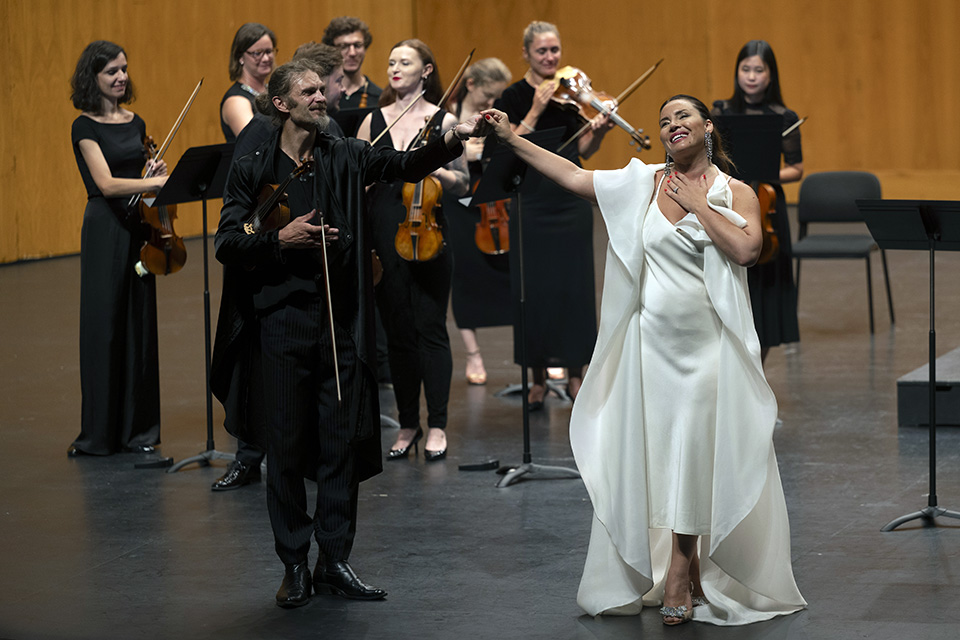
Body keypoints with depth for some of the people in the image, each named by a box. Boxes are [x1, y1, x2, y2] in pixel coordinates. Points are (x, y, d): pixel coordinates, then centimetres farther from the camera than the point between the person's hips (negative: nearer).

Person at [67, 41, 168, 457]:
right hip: (104, 230, -6)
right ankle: (99, 433, 5)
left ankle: (137, 428, 14)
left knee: (140, 325, 6)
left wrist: (156, 174, 0)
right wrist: (156, 182, -28)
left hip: (139, 227, 6)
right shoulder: (85, 127, -7)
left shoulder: (136, 123, 12)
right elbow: (107, 184, -19)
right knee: (103, 325, -3)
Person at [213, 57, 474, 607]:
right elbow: (227, 245, -2)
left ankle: (335, 561, 14)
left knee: (343, 442, 4)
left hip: (342, 322, 2)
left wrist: (449, 142, -25)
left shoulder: (346, 158, 5)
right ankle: (294, 565, 15)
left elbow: (407, 165, -8)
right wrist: (279, 238, -17)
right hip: (282, 322, -2)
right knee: (287, 445, 3)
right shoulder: (254, 169, 1)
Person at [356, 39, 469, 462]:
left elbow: (462, 185, 2)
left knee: (430, 328, -2)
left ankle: (437, 426, 6)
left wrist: (431, 168, -14)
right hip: (384, 237, 3)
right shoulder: (374, 121, 10)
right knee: (397, 331, 7)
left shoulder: (443, 121, 2)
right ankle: (408, 423, 18)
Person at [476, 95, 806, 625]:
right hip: (653, 341, 2)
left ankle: (678, 575, 8)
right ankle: (688, 574, 13)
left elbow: (746, 249, -16)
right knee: (655, 452, 3)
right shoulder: (643, 184, 7)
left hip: (709, 344, -2)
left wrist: (699, 203, -10)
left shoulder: (735, 193, 1)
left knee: (696, 453, -2)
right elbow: (572, 176, 7)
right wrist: (511, 139, 4)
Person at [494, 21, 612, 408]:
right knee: (535, 288, 0)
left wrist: (599, 130, -7)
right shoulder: (515, 97, -4)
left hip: (572, 200, 3)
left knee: (574, 285, 3)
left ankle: (575, 374, 13)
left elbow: (583, 151, 12)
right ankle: (538, 379, 10)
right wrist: (536, 111, -20)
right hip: (532, 205, -3)